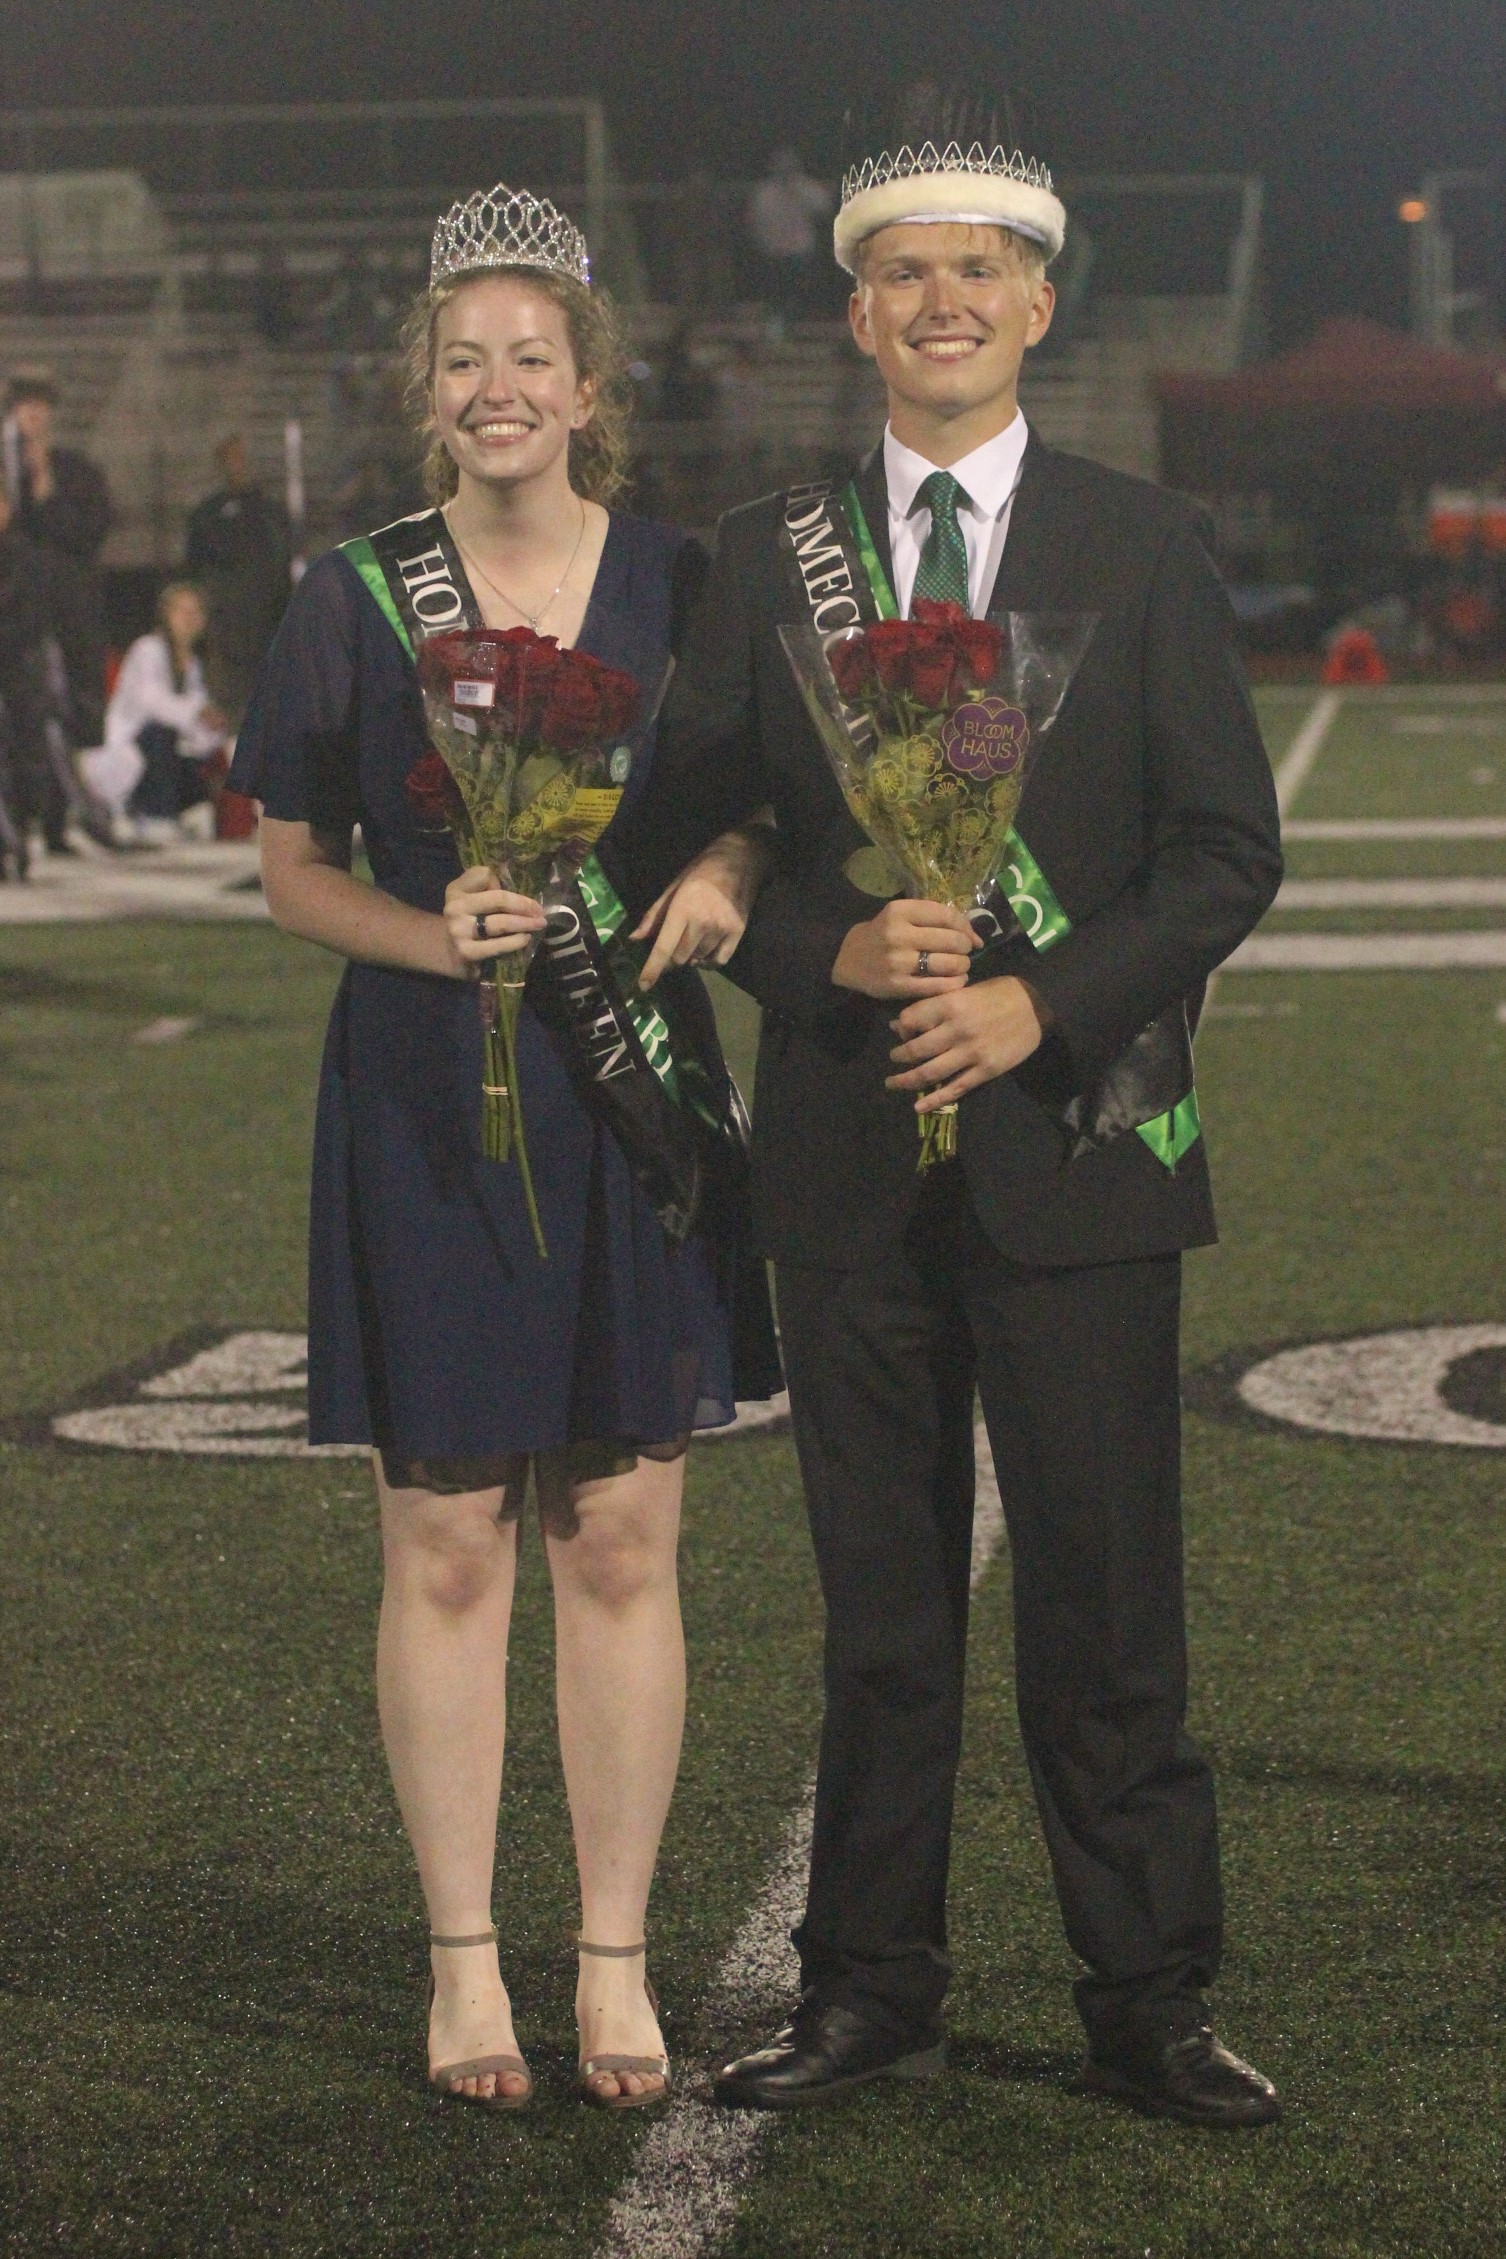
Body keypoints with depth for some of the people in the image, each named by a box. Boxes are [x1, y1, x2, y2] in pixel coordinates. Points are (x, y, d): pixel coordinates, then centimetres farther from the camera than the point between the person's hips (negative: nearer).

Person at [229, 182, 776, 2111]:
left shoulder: (681, 587, 4)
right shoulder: (349, 604, 1)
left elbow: (759, 813, 10)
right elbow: (293, 869, 5)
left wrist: (720, 887, -14)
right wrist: (430, 931, -15)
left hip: (631, 1098, 1)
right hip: (424, 1106, -1)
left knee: (621, 1545, 4)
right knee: (444, 1547, 4)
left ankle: (616, 1958, 16)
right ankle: (463, 1961, 16)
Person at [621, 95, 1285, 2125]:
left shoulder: (1148, 551, 3)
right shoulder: (769, 557, 8)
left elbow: (1228, 852, 0)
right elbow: (685, 837, 7)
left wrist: (1039, 1003, -13)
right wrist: (838, 950, -12)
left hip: (1074, 1137, -2)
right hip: (852, 1155, 2)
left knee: (1109, 1608, 1)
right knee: (881, 1609, 9)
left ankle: (1149, 2008, 11)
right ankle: (873, 1990, 20)